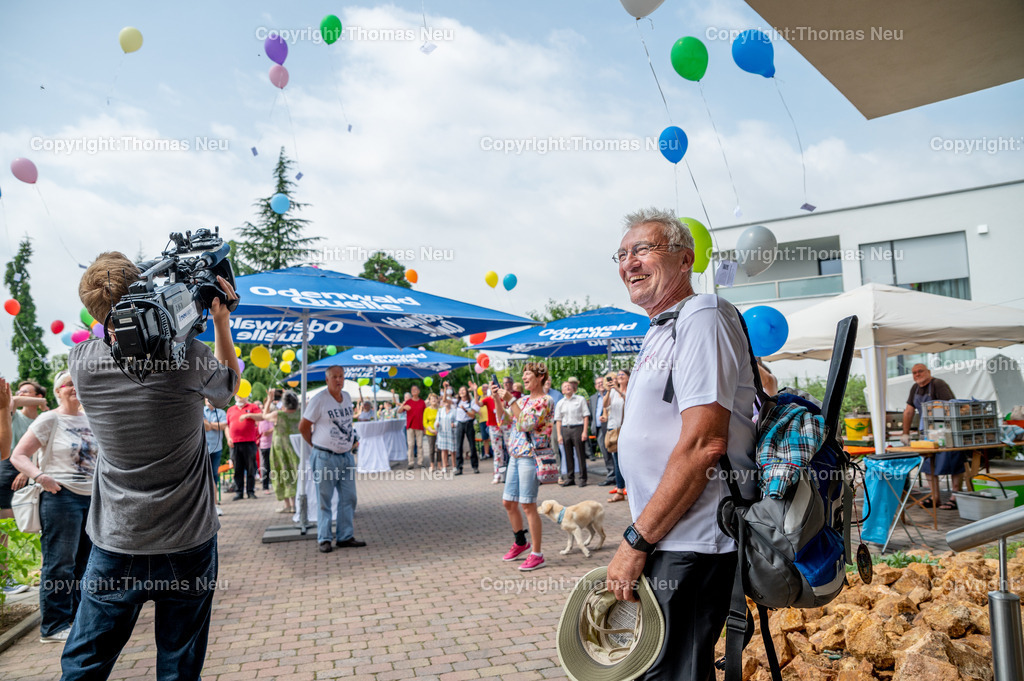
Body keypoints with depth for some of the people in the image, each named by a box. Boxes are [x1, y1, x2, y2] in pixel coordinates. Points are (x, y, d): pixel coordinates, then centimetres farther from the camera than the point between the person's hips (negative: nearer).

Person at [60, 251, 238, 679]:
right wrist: (221, 321, 6)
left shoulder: (82, 361, -7)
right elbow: (228, 389, 7)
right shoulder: (187, 356, -16)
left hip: (115, 545, 3)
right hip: (186, 546, -2)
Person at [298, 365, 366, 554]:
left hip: (346, 456, 6)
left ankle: (345, 536, 15)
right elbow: (303, 426, -5)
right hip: (325, 458, -6)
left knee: (348, 498, 7)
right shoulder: (319, 399, -10)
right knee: (324, 499, 1)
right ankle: (323, 539, 10)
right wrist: (316, 444, 1)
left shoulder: (347, 397, 9)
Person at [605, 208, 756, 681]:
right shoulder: (661, 330, 19)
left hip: (690, 546, -10)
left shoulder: (701, 316, -13)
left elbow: (703, 444, -23)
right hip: (666, 539, 10)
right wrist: (640, 537, 17)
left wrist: (636, 540, -18)